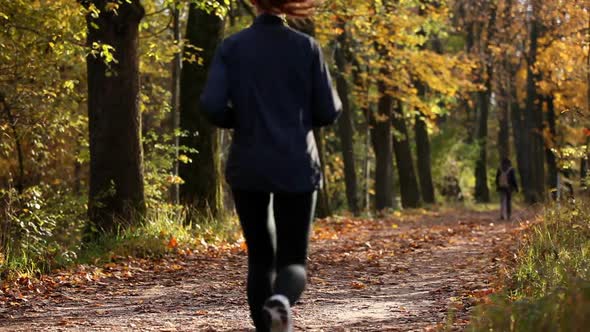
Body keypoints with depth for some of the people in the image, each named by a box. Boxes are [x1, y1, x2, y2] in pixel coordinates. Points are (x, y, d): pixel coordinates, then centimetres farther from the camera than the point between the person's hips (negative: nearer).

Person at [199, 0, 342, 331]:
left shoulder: (231, 47, -1)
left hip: (248, 167, 1)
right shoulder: (307, 46, -2)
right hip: (297, 168, -1)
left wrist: (242, 120, 10)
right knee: (293, 261, 4)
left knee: (260, 258, 16)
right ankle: (280, 303, -29)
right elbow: (328, 111, 0)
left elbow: (212, 107, -10)